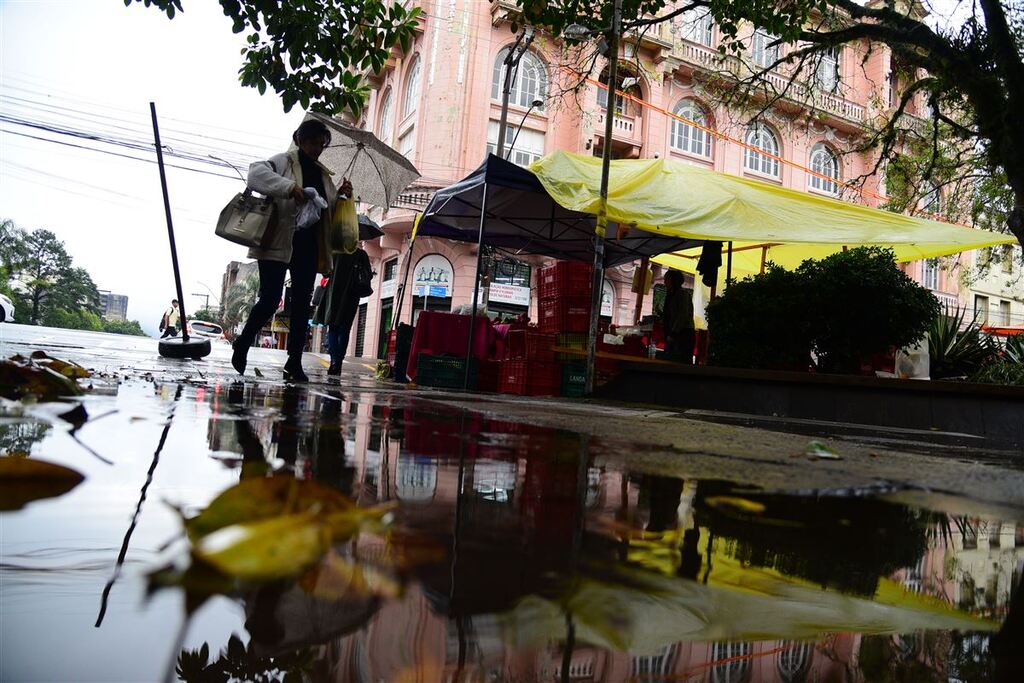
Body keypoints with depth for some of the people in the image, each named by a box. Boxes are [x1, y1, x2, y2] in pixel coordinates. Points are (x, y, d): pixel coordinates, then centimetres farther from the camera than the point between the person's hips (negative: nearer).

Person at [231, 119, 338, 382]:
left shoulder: (323, 173, 20)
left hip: (309, 246, 6)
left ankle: (294, 362, 7)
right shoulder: (283, 161, 1)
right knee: (270, 299, -7)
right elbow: (256, 173, -18)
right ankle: (242, 345, 17)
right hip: (278, 243, -6)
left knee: (302, 302, 2)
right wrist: (289, 187, -31)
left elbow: (329, 210, 24)